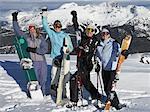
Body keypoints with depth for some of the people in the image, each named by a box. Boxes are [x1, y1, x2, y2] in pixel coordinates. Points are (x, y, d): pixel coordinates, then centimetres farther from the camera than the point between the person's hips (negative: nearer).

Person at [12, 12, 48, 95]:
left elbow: (45, 50, -14)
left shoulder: (41, 39, -4)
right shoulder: (27, 37, 1)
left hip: (42, 62, 0)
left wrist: (33, 49, -18)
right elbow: (17, 31, 1)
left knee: (43, 79, 10)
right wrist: (15, 19, -2)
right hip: (33, 62, 0)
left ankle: (43, 93, 27)